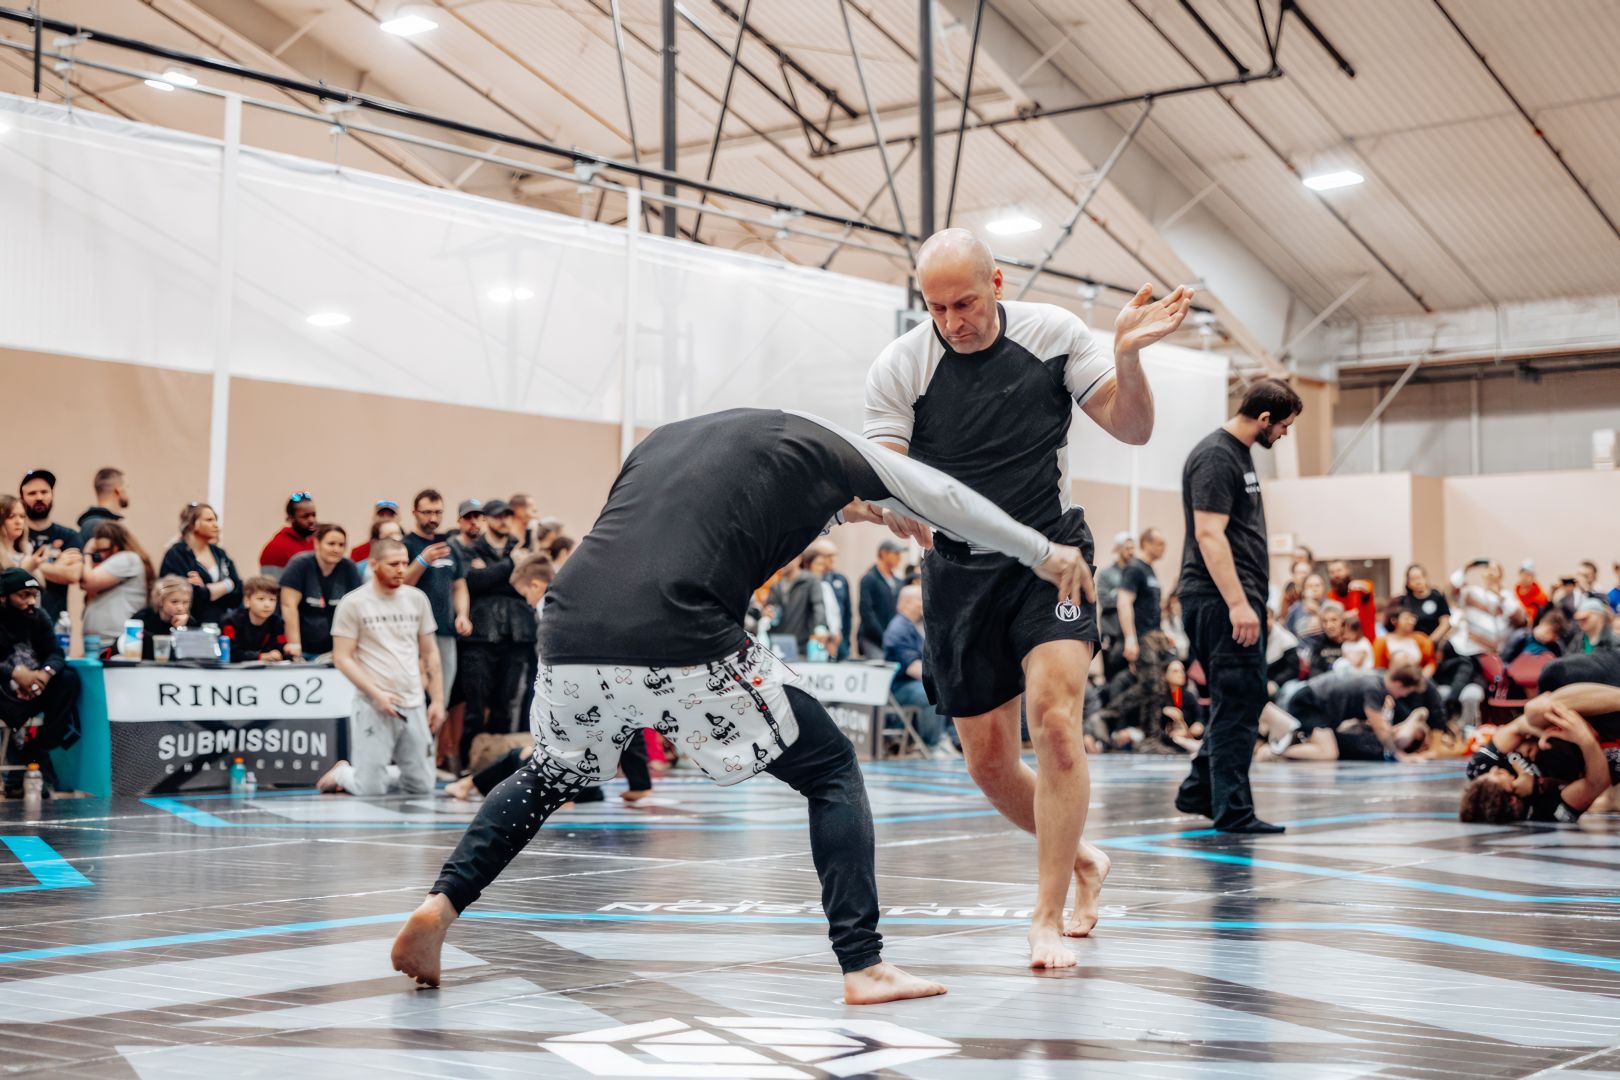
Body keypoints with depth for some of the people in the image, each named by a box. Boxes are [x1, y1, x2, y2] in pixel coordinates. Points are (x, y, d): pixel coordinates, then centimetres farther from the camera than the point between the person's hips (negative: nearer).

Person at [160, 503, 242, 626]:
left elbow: (238, 591, 4)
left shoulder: (219, 553, 16)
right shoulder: (176, 555, -1)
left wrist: (206, 588, -8)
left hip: (221, 623, 4)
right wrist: (224, 586, -2)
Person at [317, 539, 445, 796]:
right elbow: (342, 658, -6)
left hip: (414, 705, 4)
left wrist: (437, 700, 8)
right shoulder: (353, 603, -4)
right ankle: (341, 773, 24)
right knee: (371, 789, -7)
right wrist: (377, 694, -15)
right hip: (373, 707, -4)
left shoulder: (417, 599, 8)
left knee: (421, 786, 3)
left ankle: (387, 766, 30)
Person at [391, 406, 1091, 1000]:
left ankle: (440, 906, 20)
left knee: (553, 773, 34)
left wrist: (836, 511, 51)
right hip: (680, 648, -5)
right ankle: (863, 967, 6)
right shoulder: (817, 445, 16)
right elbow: (945, 499, 25)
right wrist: (1045, 554, 36)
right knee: (831, 771, 13)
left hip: (570, 636, 5)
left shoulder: (663, 438, 30)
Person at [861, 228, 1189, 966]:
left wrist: (1127, 357, -22)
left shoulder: (1053, 333, -5)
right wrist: (900, 509, -35)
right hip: (959, 572, 2)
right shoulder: (897, 368, -8)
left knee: (1054, 716, -22)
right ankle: (1079, 859, 34)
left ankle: (1048, 917, -11)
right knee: (989, 762, 6)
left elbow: (1132, 429, -3)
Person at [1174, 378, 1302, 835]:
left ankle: (1198, 792, 24)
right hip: (1221, 600, -10)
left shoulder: (1240, 454, 18)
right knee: (1239, 702, -8)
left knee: (1239, 701, 15)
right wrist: (1237, 604, -26)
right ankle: (1233, 811, -4)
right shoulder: (1215, 457, -13)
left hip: (1235, 598, 10)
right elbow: (1209, 535, -21)